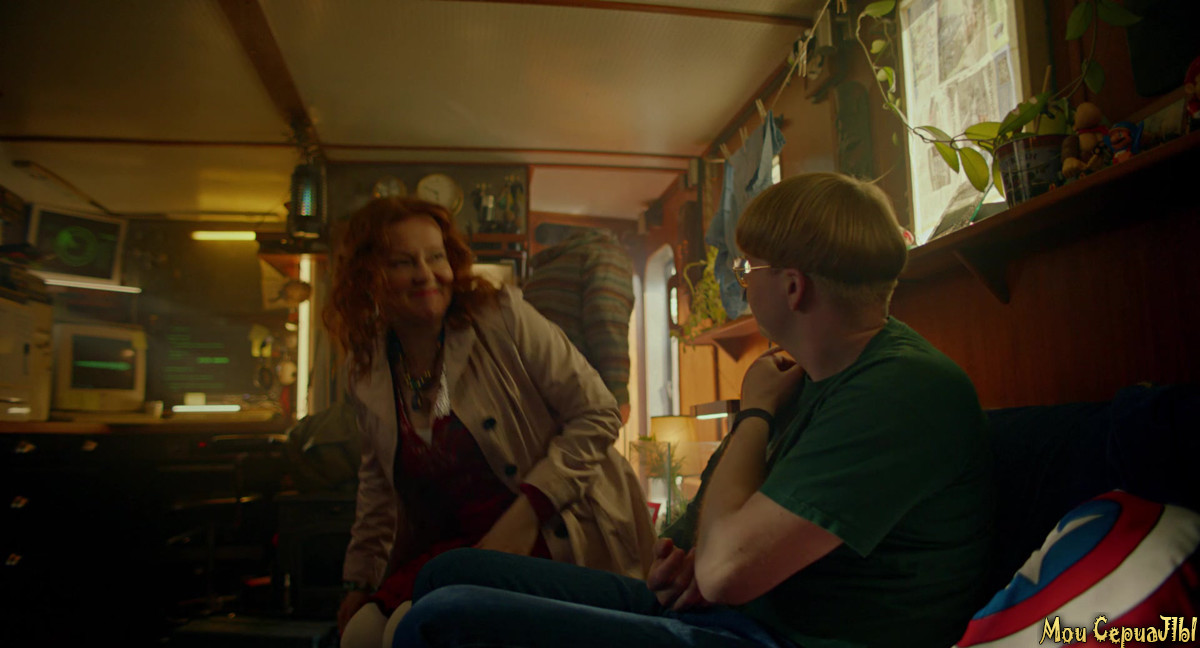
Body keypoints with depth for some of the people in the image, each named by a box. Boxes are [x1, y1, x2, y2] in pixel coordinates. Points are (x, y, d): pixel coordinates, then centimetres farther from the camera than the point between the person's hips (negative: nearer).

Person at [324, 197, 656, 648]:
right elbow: (378, 483, 22)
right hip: (454, 544, 5)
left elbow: (597, 414, -10)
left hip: (552, 534, -5)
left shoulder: (502, 316, -9)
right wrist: (359, 580, 16)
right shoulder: (364, 373, 8)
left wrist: (525, 513, -18)